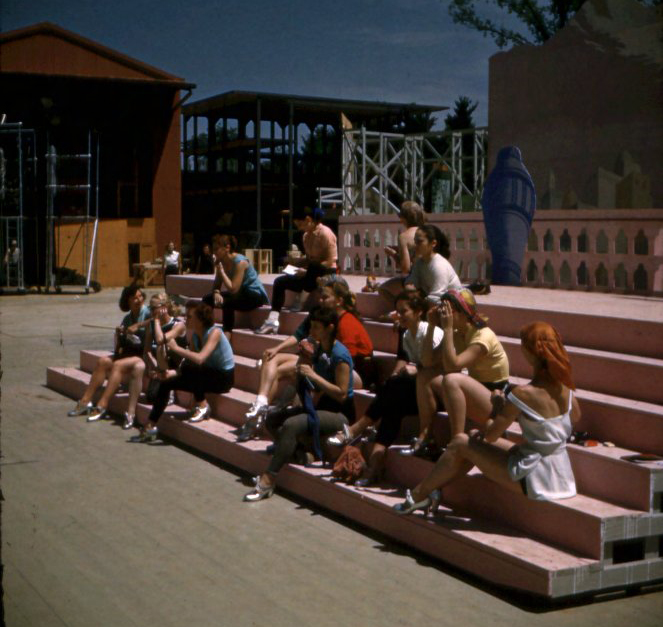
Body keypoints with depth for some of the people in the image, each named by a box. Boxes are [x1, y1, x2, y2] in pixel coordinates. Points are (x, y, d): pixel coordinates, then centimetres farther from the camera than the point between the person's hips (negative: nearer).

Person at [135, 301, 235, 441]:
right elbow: (191, 360, 0)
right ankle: (150, 426, 3)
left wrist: (176, 348, -27)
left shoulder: (214, 332, -21)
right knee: (166, 383, -2)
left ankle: (203, 407, -15)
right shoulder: (195, 334, 2)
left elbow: (200, 358, -34)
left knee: (188, 367, -33)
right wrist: (175, 372, -16)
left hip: (224, 377, -8)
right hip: (208, 375, 8)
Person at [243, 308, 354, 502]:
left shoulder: (339, 355, -17)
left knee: (291, 424, -30)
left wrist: (314, 376, -22)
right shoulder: (319, 349, 9)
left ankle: (268, 481, -26)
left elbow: (341, 394, -22)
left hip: (340, 413, -10)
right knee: (272, 418, 3)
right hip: (322, 405, 10)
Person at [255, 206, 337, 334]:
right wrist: (295, 261, -4)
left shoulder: (325, 233, -15)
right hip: (312, 276, 8)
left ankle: (301, 300, -18)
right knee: (280, 281, -5)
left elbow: (330, 262, -19)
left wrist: (306, 271, -22)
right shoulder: (307, 236, 8)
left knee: (312, 267, -38)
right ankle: (273, 321, -14)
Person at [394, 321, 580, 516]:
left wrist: (496, 405, 6)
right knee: (477, 439, 20)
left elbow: (490, 435, -14)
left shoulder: (523, 393, -23)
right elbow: (575, 417, 19)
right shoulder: (563, 386, -3)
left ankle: (419, 495, 22)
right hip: (560, 474, 8)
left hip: (533, 478, -8)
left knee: (461, 443, 7)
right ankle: (432, 491, 29)